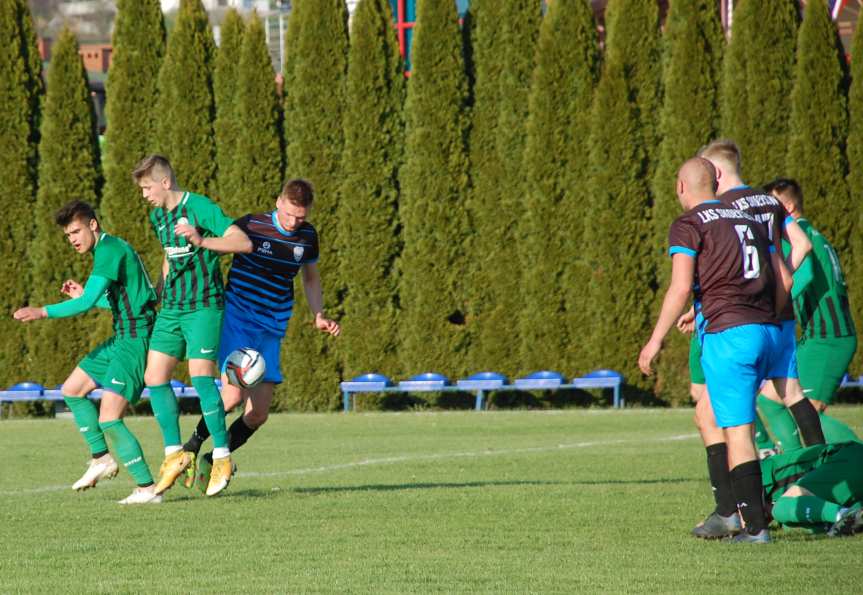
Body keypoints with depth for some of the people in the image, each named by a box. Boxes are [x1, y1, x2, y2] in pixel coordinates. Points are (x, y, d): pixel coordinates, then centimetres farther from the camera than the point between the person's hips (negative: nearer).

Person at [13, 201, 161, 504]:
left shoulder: (110, 249, -16)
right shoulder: (110, 249, 16)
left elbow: (86, 303, -25)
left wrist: (42, 312, -28)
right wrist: (84, 295, 16)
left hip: (136, 340, -11)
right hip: (122, 338, 11)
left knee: (109, 419, -15)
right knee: (72, 390, 17)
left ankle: (147, 488, -10)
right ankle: (101, 458, 22)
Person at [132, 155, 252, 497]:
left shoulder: (200, 208, -13)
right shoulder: (158, 216, 13)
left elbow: (244, 243, -21)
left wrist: (202, 241, -32)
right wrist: (158, 294, 31)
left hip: (204, 305, -8)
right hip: (171, 308, 8)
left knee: (200, 375, -17)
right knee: (154, 377, 0)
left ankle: (222, 458, -9)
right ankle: (174, 453, 11)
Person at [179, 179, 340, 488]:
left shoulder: (308, 236, 7)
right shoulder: (250, 225, -10)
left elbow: (310, 278, 23)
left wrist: (319, 316, 11)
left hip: (272, 330, 5)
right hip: (237, 320, -5)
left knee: (258, 413, -1)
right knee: (234, 394, -21)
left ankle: (212, 461, 18)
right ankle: (192, 447, 2)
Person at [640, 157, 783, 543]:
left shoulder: (688, 225, -1)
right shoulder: (749, 220, 20)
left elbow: (681, 287, -11)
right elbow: (782, 282, 19)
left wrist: (656, 339, -6)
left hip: (728, 334, -7)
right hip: (767, 330, 7)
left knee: (737, 431, -6)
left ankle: (755, 526, -11)